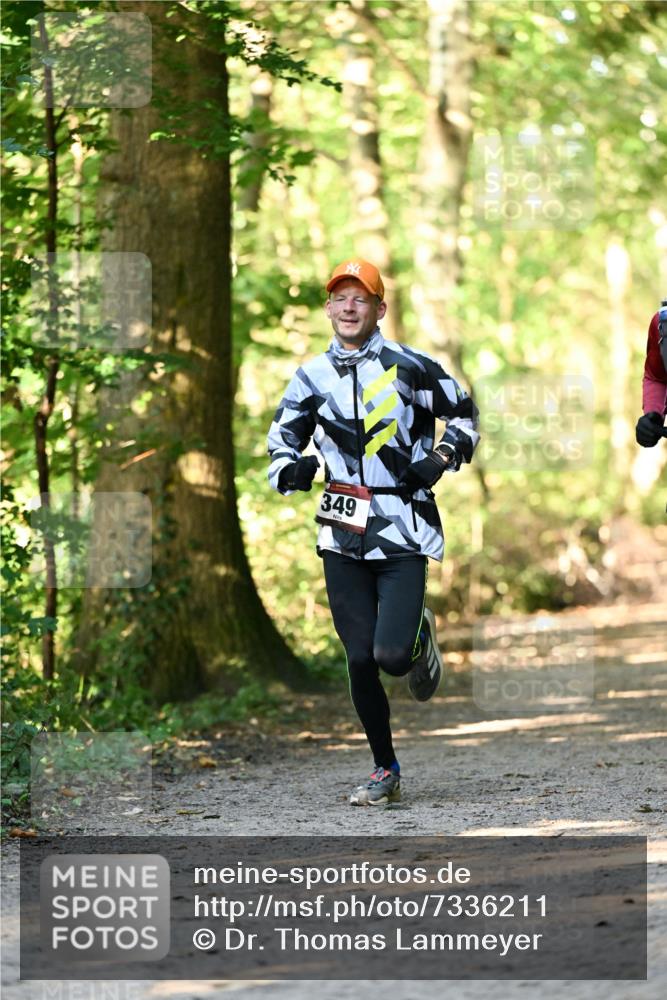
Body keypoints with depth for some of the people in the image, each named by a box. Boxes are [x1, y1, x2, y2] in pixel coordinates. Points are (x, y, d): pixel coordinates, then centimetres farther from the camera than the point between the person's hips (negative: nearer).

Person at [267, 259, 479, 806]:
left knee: (392, 656, -14)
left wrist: (443, 456, -5)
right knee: (360, 659, 1)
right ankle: (386, 770, 16)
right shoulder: (312, 378, 7)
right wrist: (290, 469, -5)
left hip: (403, 530, -3)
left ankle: (419, 635, 24)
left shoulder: (409, 367, -1)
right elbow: (282, 440, 17)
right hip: (344, 535, 3)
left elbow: (464, 413, 12)